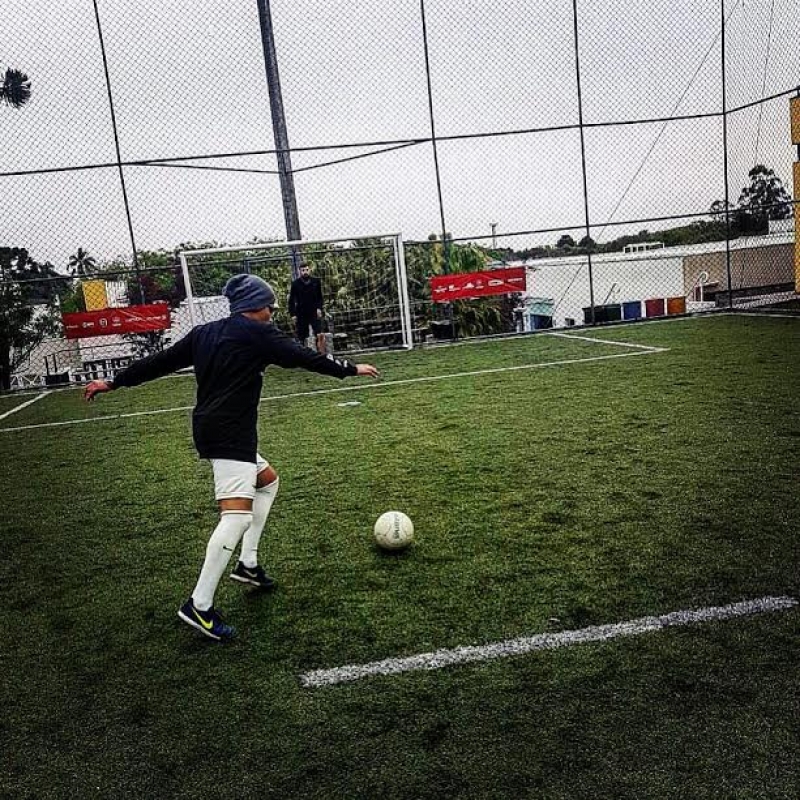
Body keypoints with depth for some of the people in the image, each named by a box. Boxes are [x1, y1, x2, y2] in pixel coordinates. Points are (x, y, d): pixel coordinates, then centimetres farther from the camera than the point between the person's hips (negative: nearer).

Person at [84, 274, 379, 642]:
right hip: (230, 434, -10)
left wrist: (113, 382, 24)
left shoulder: (203, 333, 16)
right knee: (237, 515, -15)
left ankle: (248, 564, 24)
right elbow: (305, 357, -3)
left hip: (209, 429, 10)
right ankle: (199, 605, -16)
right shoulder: (259, 334, -5)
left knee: (268, 480, 24)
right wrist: (351, 369, 8)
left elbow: (160, 360, 17)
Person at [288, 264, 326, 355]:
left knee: (320, 335, -15)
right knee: (301, 337, 8)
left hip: (314, 312, 0)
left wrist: (319, 308, -9)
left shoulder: (316, 281, -3)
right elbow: (291, 300, 0)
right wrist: (293, 314, -5)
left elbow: (320, 297, 4)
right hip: (301, 314, 0)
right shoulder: (296, 283, -5)